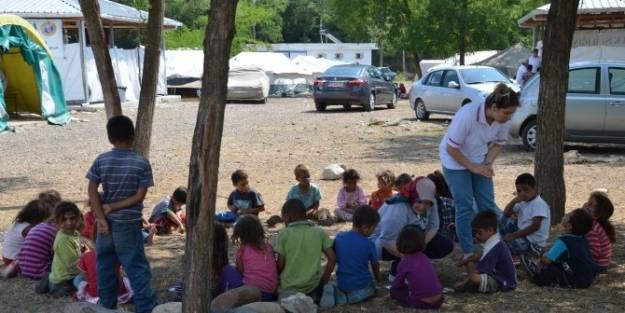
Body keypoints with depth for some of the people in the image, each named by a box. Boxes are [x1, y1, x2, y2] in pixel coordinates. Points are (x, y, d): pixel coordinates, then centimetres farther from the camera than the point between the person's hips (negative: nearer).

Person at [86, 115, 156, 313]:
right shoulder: (141, 163, -9)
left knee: (105, 267, 14)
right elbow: (139, 196, -12)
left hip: (107, 223, 3)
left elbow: (92, 191, -6)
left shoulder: (101, 161, -2)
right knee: (137, 269, 1)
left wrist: (101, 218, -8)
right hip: (129, 225, -3)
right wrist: (113, 206, -9)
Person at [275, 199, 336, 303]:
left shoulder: (284, 234, -10)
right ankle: (314, 296, 7)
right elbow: (332, 259, -4)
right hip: (313, 284, 4)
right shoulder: (319, 232, -2)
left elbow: (280, 264, -8)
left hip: (289, 286, -4)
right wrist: (324, 279, 9)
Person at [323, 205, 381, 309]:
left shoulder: (339, 237, -4)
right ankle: (354, 297, -5)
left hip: (342, 283, 4)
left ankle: (337, 294, -1)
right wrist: (378, 277, 26)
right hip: (361, 285, -4)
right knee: (371, 288, 25)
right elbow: (375, 265, 4)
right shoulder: (369, 244, -12)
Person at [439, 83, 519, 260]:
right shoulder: (467, 115, -34)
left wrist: (488, 164, -14)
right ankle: (467, 252, 6)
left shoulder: (504, 120, -18)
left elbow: (498, 144, 1)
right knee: (465, 207, -4)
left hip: (479, 162, 5)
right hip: (455, 161, -5)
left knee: (488, 204, 4)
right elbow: (451, 148, -24)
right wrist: (473, 168, -21)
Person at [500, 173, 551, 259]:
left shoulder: (539, 204, -18)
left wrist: (514, 235, -28)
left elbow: (535, 226, -26)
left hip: (533, 242, -9)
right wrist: (514, 201, -10)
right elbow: (506, 214, 9)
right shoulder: (523, 202, 9)